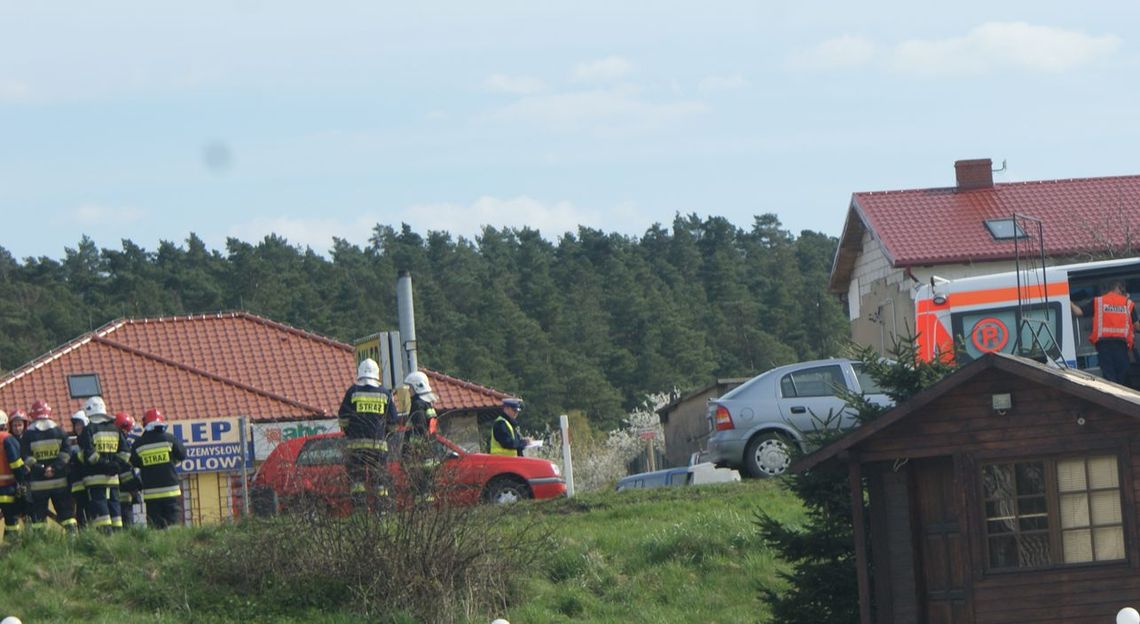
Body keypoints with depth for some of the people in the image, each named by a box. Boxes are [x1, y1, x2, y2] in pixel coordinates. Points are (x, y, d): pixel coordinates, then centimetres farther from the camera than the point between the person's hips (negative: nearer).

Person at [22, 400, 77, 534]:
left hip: (38, 484, -1)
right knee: (67, 513, 7)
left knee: (38, 517, 3)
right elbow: (66, 453, -4)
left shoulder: (28, 434, -2)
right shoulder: (59, 431, 3)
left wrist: (40, 469, -9)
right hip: (59, 481, 1)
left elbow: (26, 458, -8)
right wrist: (55, 467, -10)